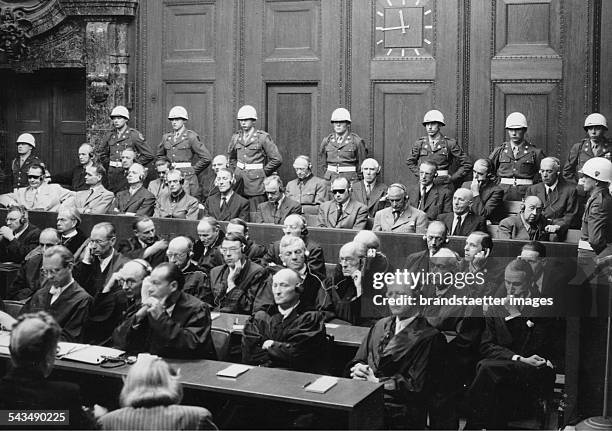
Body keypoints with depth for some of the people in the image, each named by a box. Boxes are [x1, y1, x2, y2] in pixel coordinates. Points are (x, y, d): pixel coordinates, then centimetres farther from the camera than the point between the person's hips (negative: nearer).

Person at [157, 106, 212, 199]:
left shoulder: (191, 136, -3)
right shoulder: (166, 137, 13)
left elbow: (206, 157, -5)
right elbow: (159, 155, 30)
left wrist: (194, 170, -1)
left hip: (187, 178, -4)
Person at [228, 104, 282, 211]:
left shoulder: (263, 137, -5)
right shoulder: (236, 137, 10)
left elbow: (277, 159, -6)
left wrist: (263, 173, -3)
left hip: (256, 182, -4)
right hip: (239, 182, 5)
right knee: (239, 218, 4)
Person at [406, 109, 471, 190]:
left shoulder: (450, 144, 0)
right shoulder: (419, 144, 7)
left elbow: (466, 165, 6)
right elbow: (410, 162, 23)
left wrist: (452, 178, 1)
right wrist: (419, 175, 11)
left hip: (444, 186, -2)